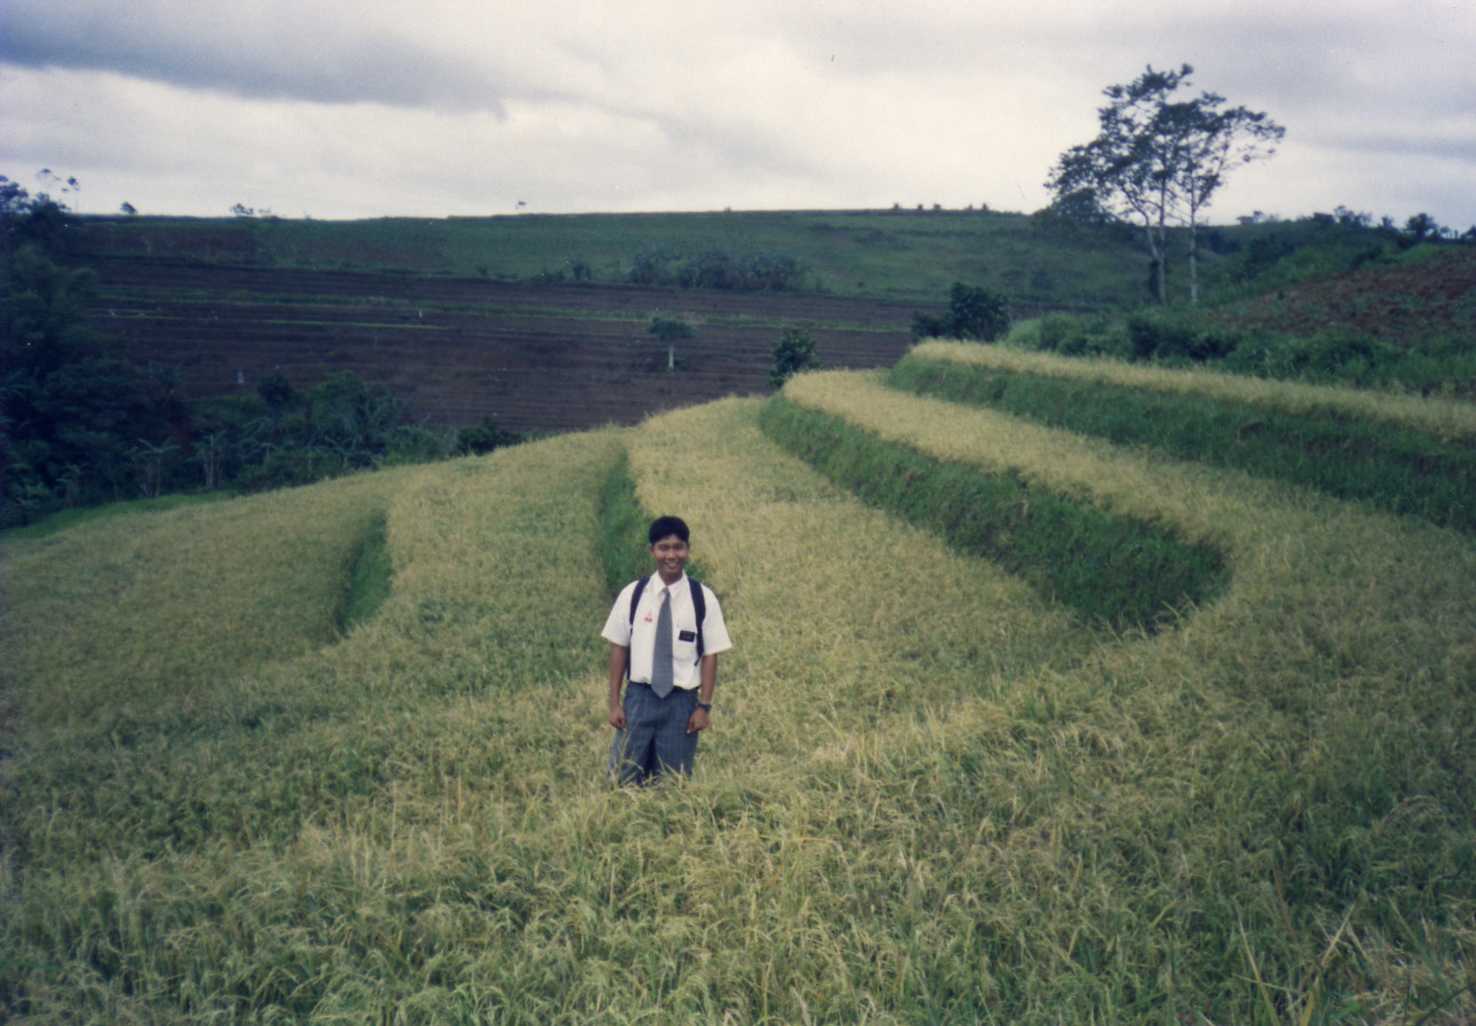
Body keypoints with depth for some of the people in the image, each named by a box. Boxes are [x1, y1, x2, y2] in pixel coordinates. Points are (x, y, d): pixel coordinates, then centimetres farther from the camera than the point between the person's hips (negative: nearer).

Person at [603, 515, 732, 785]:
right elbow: (618, 649, 2)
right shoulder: (632, 594, -2)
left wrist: (704, 706, -5)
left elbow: (710, 655, -2)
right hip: (640, 697, 1)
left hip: (681, 701, 0)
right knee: (625, 779, 1)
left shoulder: (703, 598, -4)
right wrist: (614, 702, 0)